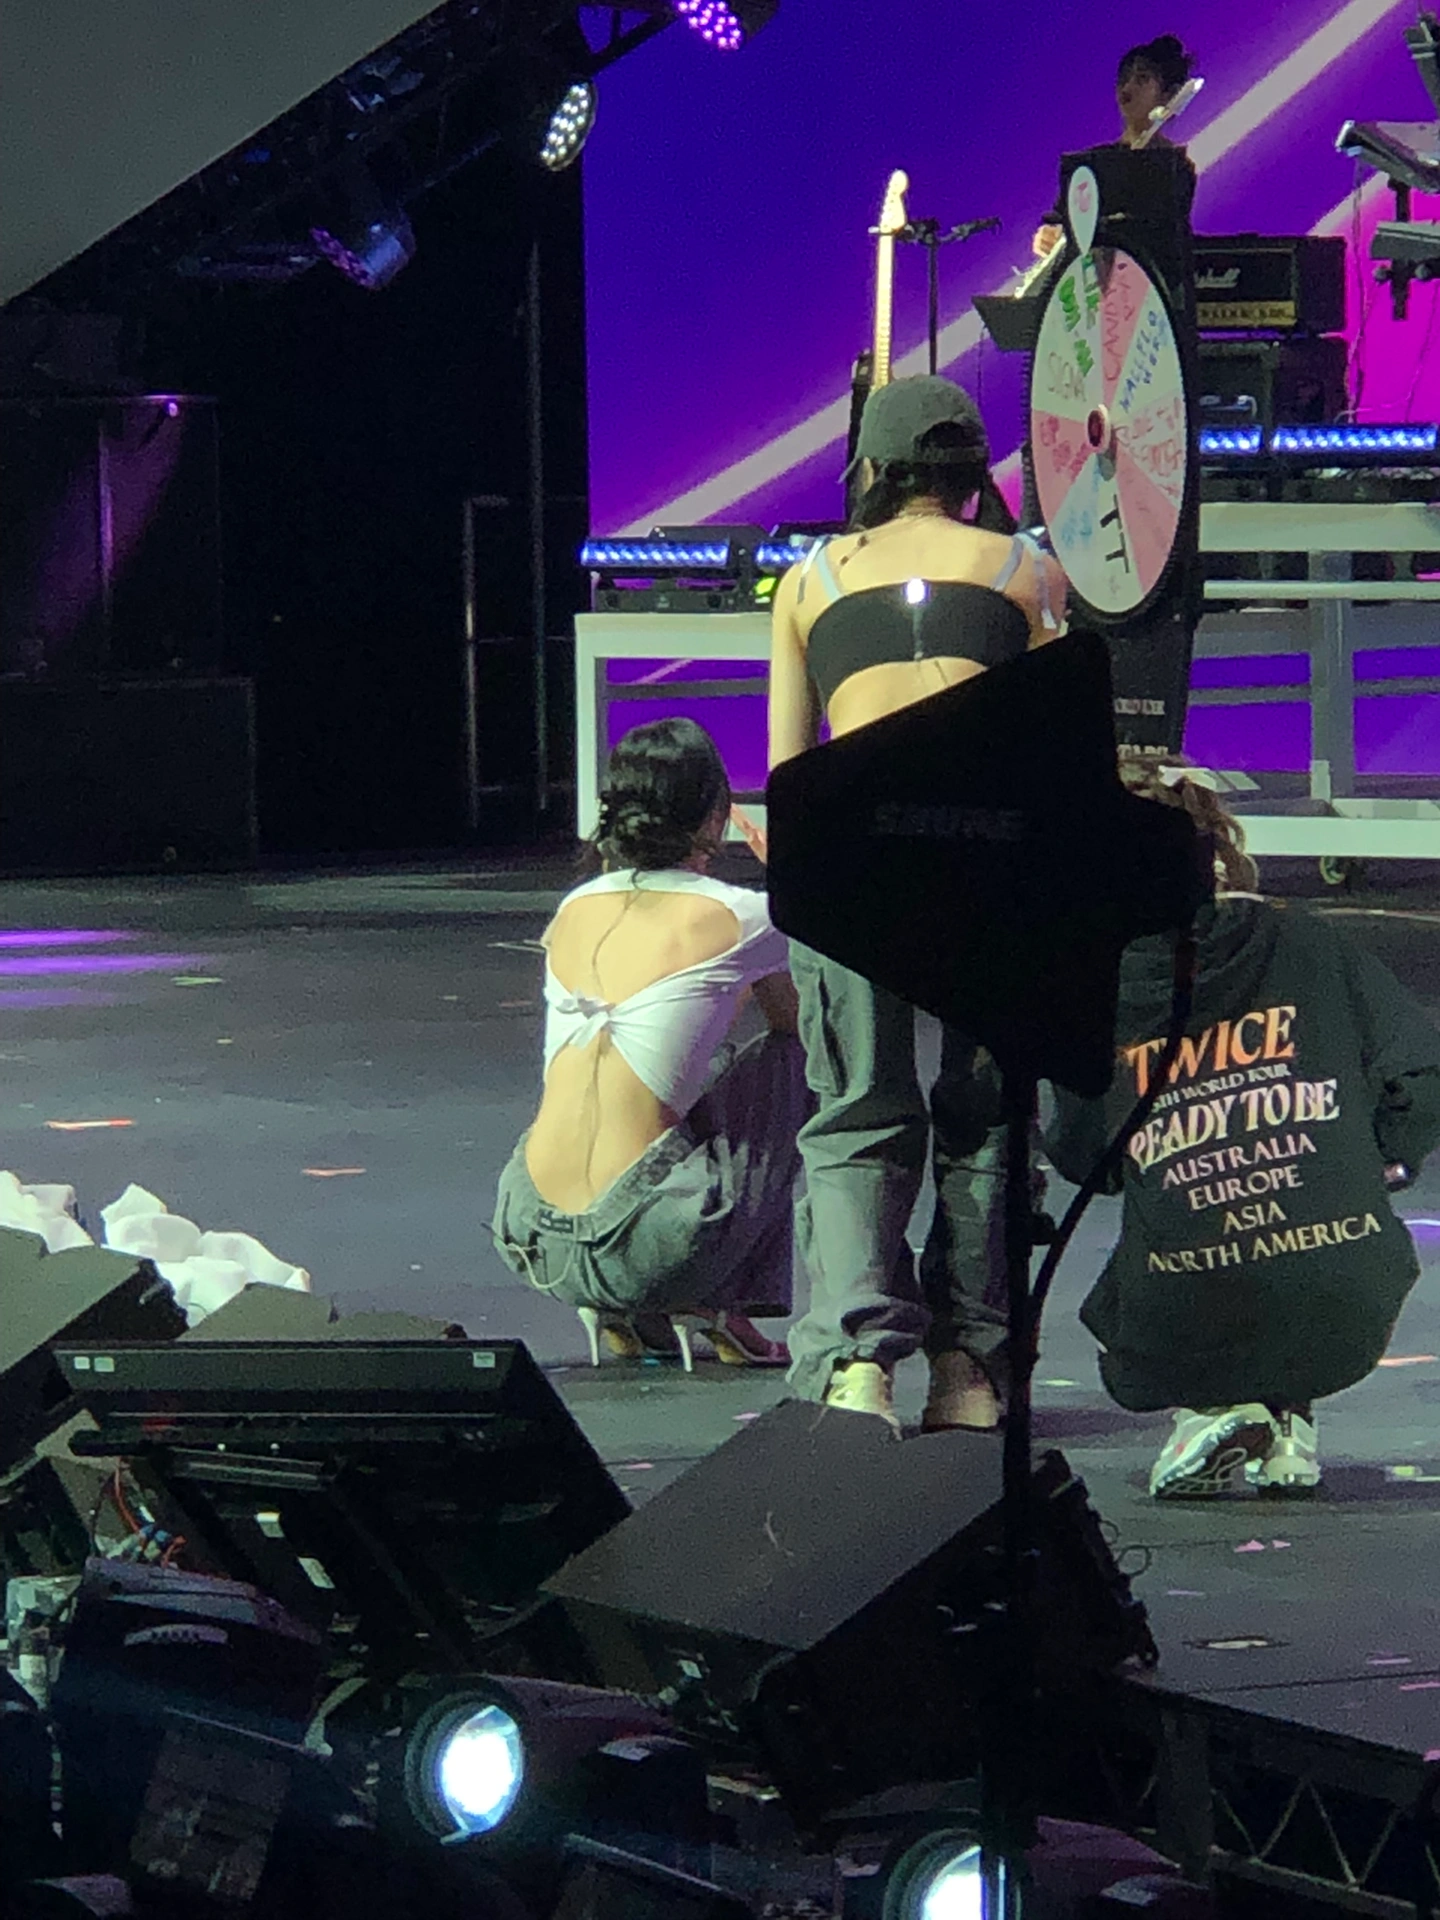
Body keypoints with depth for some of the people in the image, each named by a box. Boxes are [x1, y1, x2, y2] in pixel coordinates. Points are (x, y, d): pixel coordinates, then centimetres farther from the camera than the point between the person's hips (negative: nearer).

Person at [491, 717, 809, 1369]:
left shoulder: (573, 911, 14)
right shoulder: (738, 917, -1)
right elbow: (798, 1029, 21)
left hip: (538, 1246, 6)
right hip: (651, 1253, -6)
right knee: (787, 1066, 17)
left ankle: (618, 1313, 17)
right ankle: (715, 1308, 15)